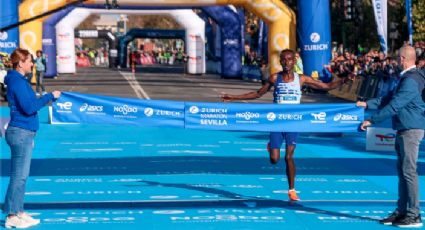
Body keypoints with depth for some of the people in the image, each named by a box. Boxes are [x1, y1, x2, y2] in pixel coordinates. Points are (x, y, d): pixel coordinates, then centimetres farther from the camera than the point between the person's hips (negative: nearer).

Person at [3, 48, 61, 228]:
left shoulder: (19, 80, 15)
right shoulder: (17, 82, -15)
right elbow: (29, 108, -21)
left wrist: (47, 98, 10)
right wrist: (49, 97, -14)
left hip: (24, 133, 10)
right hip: (21, 133, -10)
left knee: (21, 175, 14)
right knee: (19, 176, -5)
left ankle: (18, 212, 20)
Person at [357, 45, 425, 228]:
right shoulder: (406, 78, 17)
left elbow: (394, 105, -22)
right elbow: (390, 98, 21)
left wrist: (372, 121, -18)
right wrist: (368, 104, 16)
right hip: (404, 130, 11)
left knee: (408, 171, -8)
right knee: (402, 171, 13)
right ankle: (401, 211, 18)